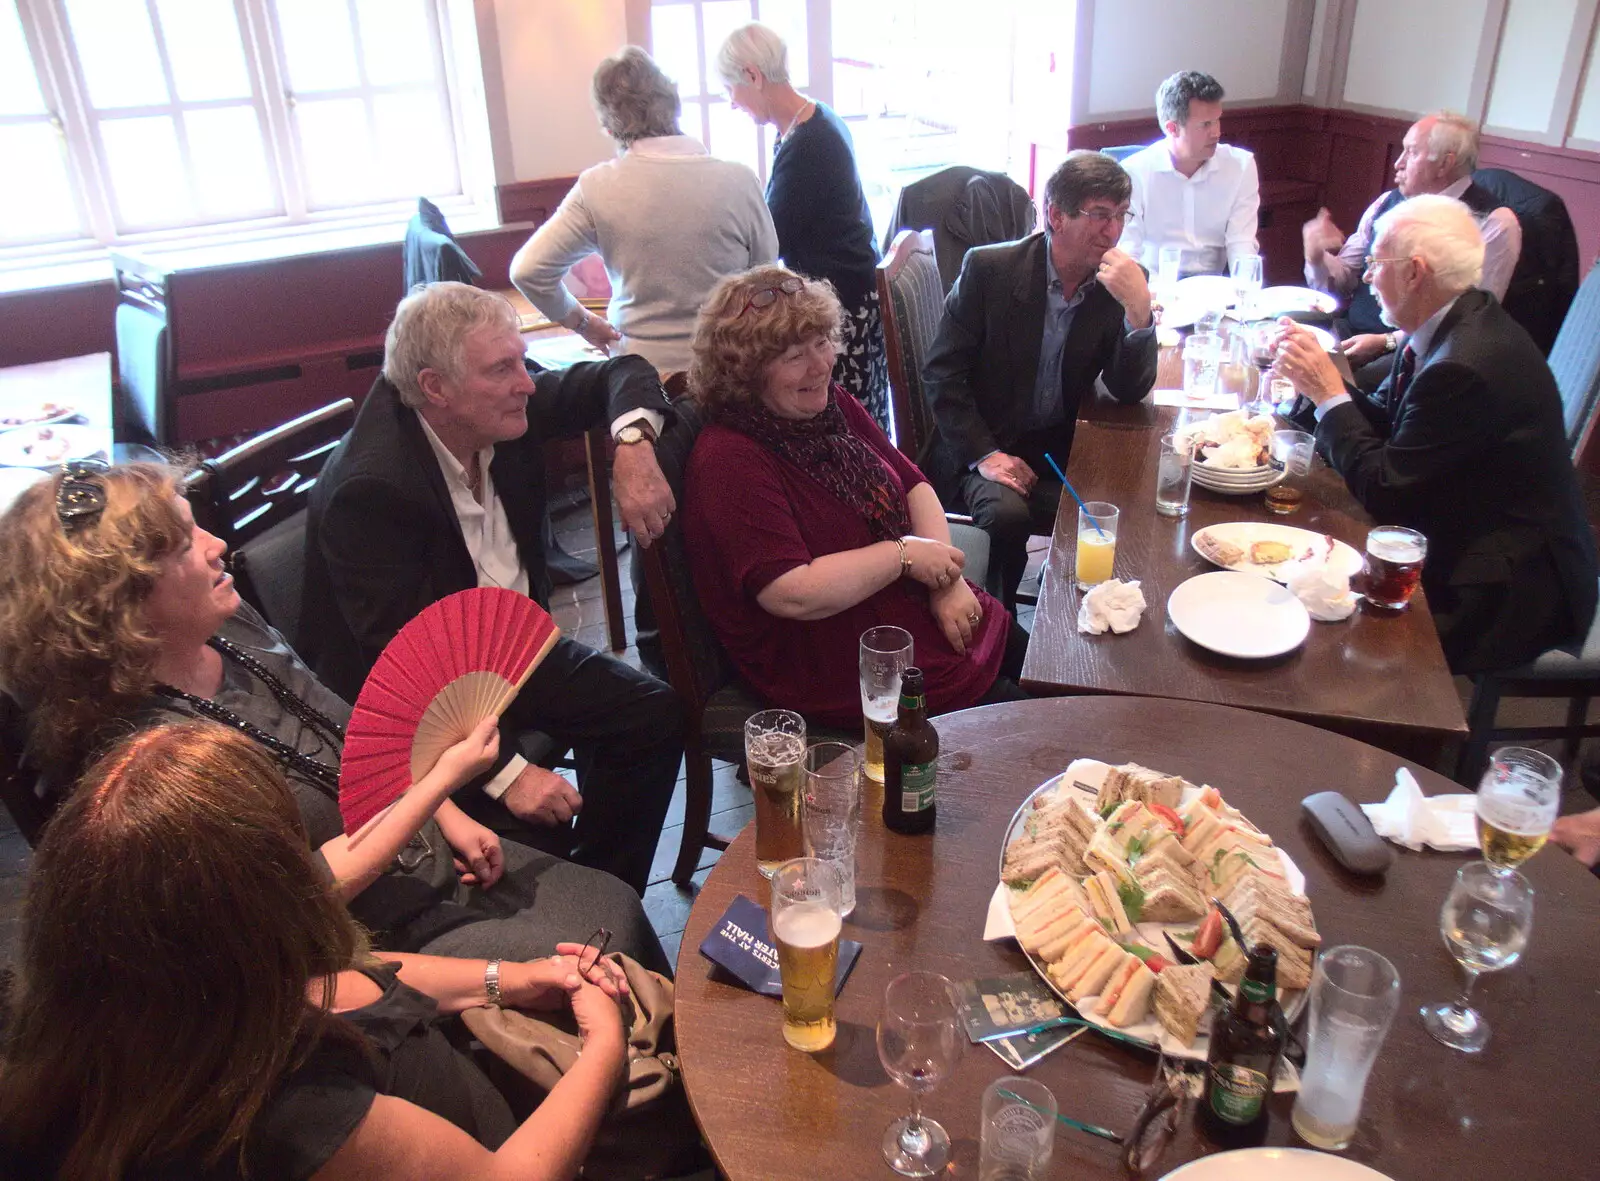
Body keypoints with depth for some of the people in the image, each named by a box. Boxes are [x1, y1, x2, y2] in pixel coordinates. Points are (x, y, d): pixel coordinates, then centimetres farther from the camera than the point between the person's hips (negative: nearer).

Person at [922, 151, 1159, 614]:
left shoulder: (1117, 285, 0)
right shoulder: (989, 268, -8)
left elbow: (1130, 391, -6)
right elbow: (941, 370, -8)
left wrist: (1139, 307, -22)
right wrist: (984, 454, -18)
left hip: (1061, 453, 3)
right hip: (985, 447, -3)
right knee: (1008, 511, -32)